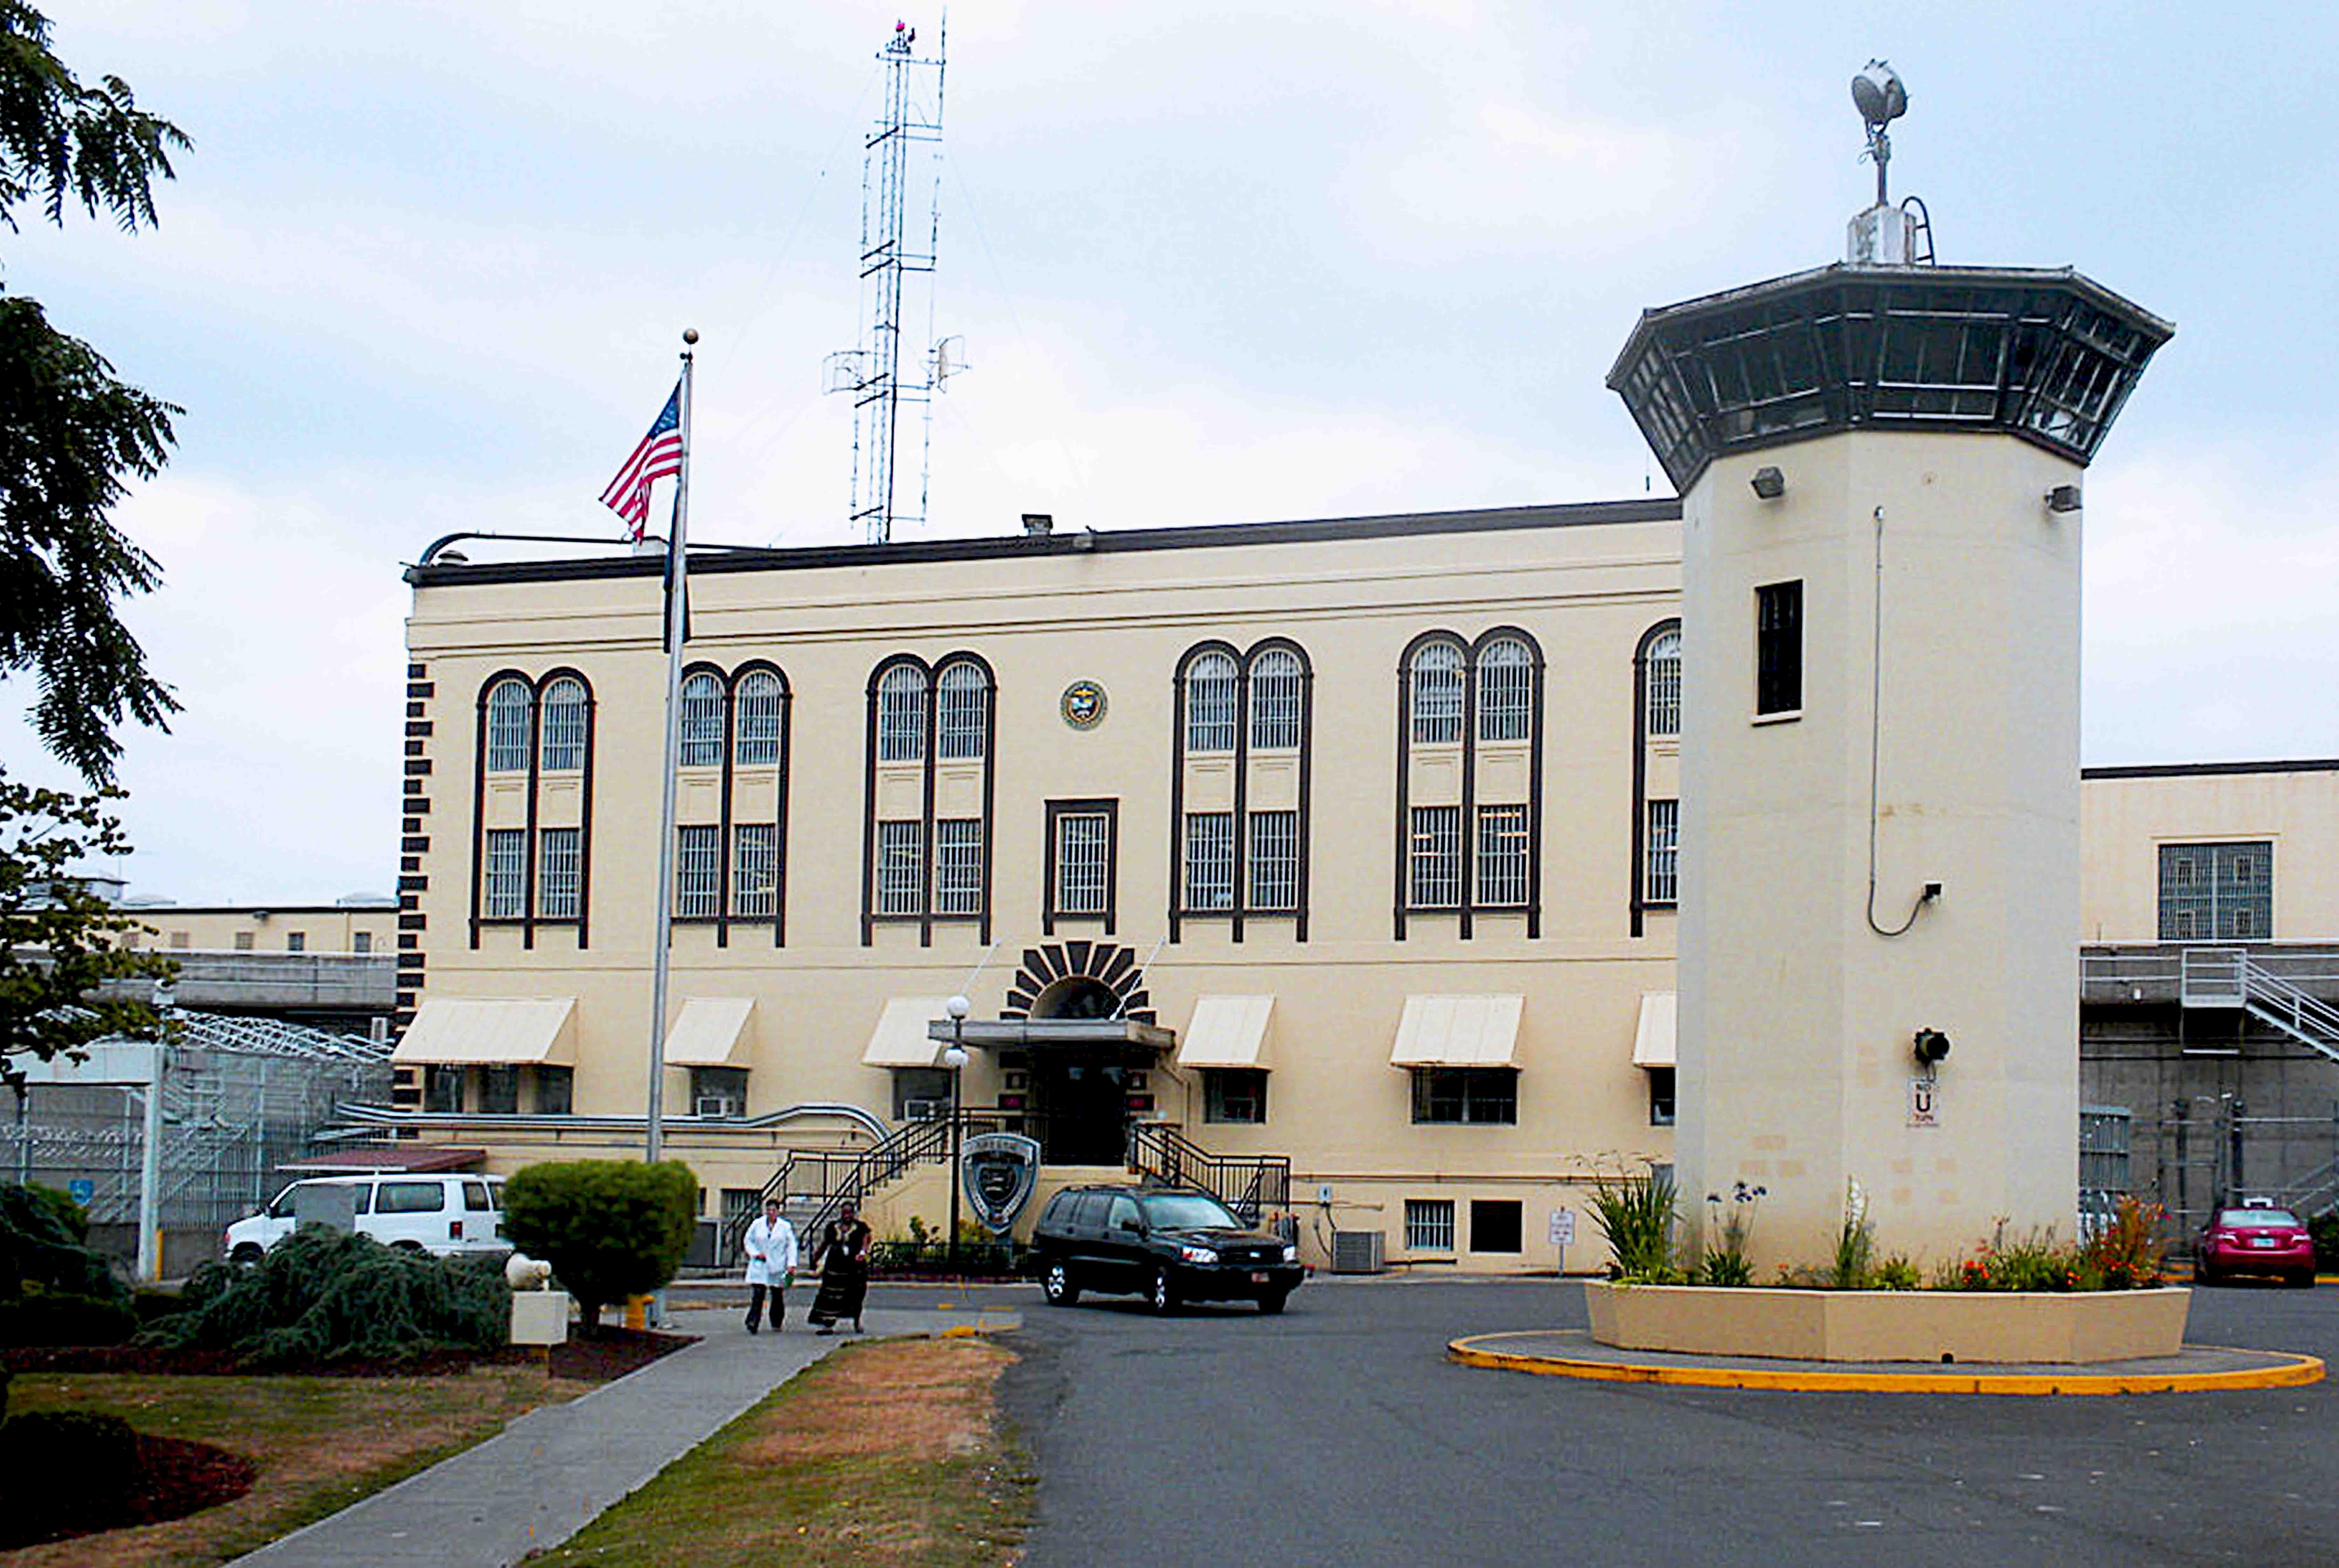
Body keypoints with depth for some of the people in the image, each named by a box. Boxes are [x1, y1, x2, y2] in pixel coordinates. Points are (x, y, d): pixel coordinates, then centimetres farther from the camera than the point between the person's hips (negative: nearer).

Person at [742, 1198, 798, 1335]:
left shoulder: (785, 1227, 2)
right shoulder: (757, 1224, 4)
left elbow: (791, 1246, 3)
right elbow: (748, 1240, 12)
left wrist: (791, 1264, -7)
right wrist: (755, 1253, -6)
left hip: (778, 1267, 1)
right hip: (760, 1266, -1)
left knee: (778, 1296, 6)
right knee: (757, 1295, -13)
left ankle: (777, 1324, 18)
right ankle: (753, 1323, -17)